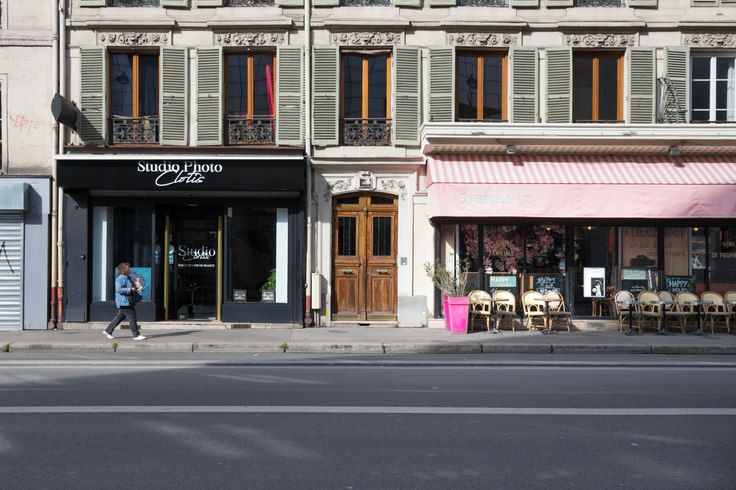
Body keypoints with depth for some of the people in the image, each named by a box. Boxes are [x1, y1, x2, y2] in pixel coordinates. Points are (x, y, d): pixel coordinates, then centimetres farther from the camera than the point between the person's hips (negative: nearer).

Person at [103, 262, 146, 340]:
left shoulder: (128, 278, 17)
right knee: (132, 318, -9)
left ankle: (108, 331, 27)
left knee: (119, 317, 16)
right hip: (123, 301, -10)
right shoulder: (120, 279, -13)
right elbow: (119, 289, -23)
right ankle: (136, 335, -4)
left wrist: (136, 287, 10)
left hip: (129, 301, 10)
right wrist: (131, 289, -24)